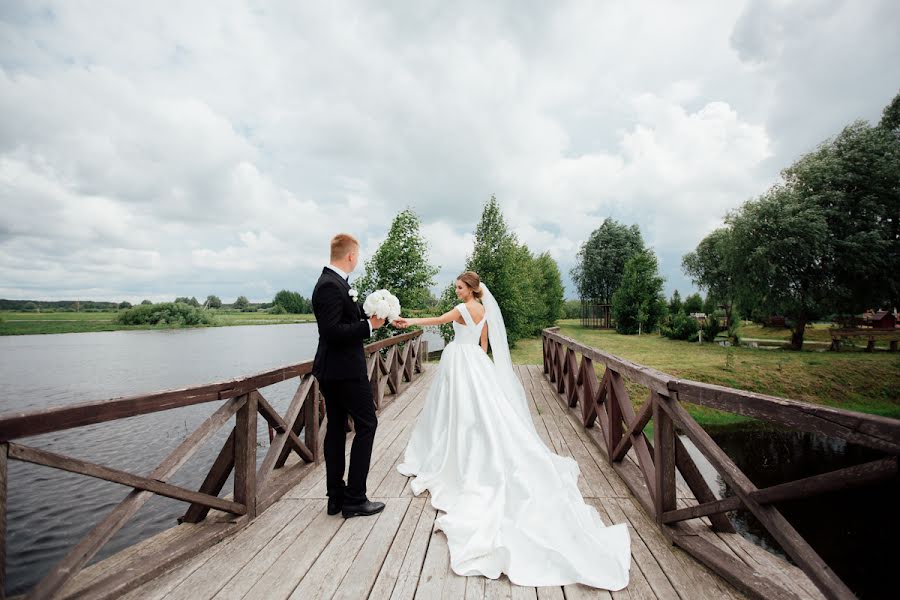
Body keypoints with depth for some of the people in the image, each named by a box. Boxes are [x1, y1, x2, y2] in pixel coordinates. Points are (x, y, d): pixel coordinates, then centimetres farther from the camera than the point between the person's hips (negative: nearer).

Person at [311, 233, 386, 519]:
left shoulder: (332, 281, 10)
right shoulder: (331, 286, -19)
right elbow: (332, 331, -26)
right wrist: (370, 326, -20)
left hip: (331, 370, 10)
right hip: (344, 369, -10)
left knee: (336, 428, 14)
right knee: (366, 424, 0)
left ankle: (336, 496, 25)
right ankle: (355, 499, 8)